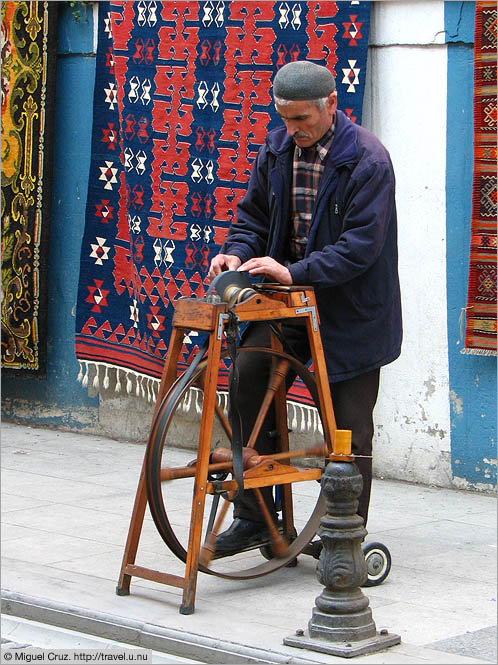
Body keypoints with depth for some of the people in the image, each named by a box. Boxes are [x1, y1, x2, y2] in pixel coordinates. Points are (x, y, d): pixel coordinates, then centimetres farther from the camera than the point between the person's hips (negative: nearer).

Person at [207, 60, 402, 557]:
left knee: (349, 426, 0)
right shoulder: (277, 149, 4)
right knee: (249, 377, -12)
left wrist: (295, 272, -30)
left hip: (351, 310, -5)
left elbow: (361, 246, -22)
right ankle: (254, 516, -2)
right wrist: (237, 252, -5)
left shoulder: (367, 159, -16)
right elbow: (254, 214, 16)